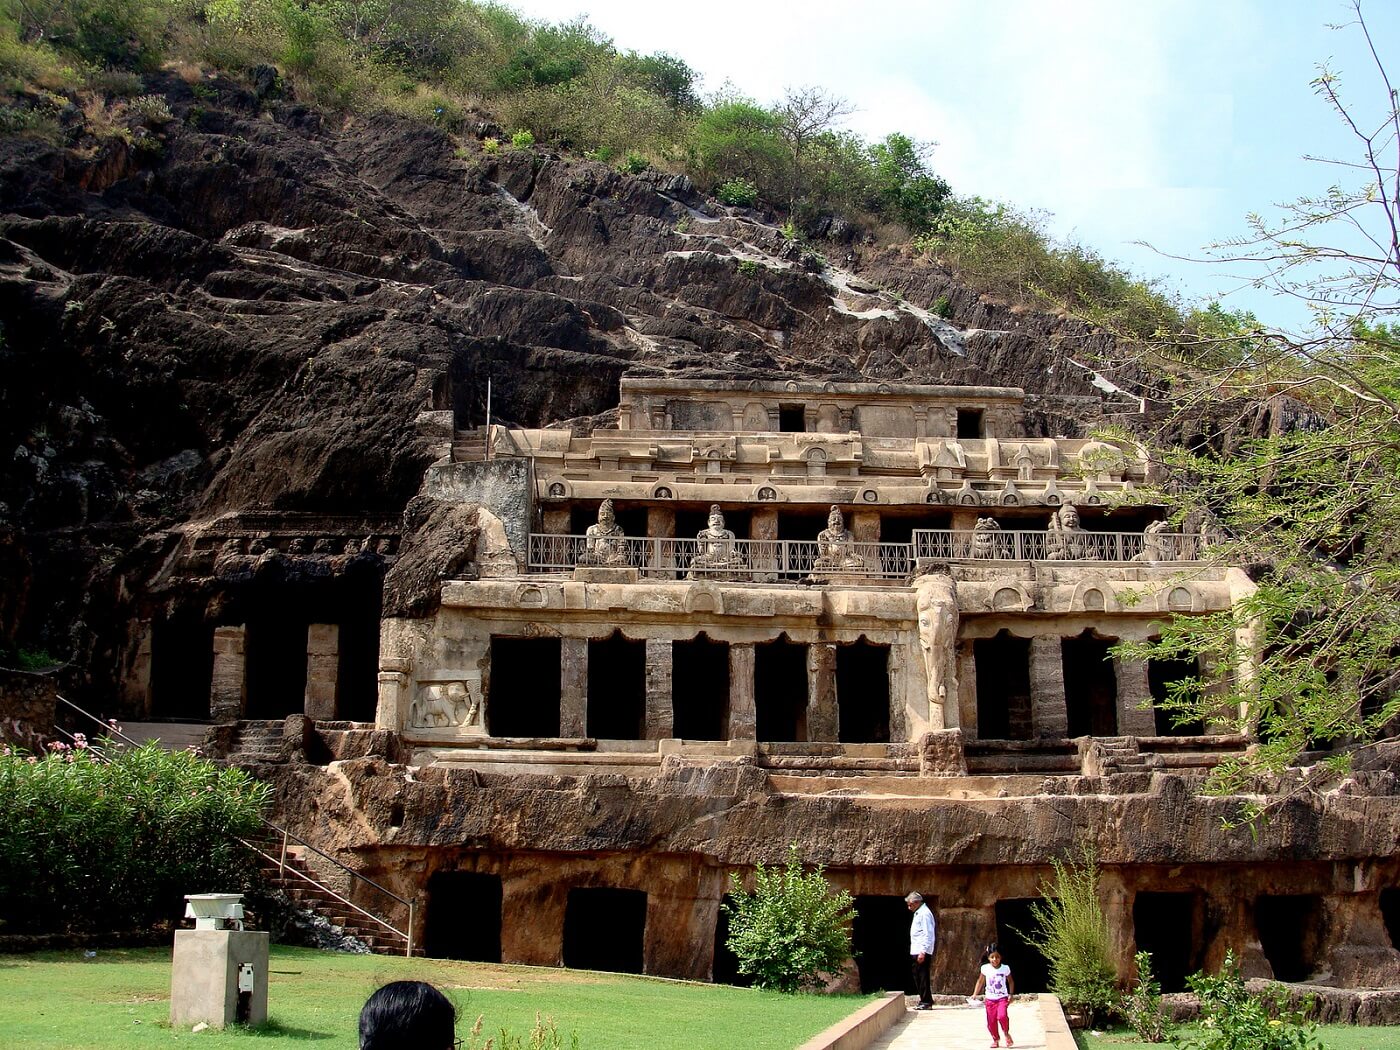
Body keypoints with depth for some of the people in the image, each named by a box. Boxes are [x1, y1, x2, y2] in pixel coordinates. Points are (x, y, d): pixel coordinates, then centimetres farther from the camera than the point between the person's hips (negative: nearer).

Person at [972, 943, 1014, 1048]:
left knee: (1002, 1016, -24)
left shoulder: (1005, 968, -4)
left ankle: (1006, 1033, 3)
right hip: (990, 999, 2)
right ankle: (995, 1039, 24)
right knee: (991, 1021, 2)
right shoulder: (985, 968, -2)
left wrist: (1011, 994, -1)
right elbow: (980, 981, 8)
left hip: (1002, 998, -2)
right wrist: (975, 994, 2)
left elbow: (1011, 982, 9)